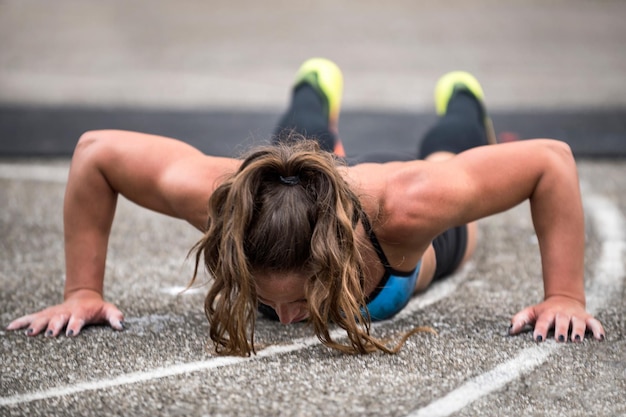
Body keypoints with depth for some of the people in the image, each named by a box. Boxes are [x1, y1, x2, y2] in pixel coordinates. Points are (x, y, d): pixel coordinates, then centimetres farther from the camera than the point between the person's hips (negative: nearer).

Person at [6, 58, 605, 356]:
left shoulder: (408, 204, -54)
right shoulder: (211, 194, -51)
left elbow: (553, 160, -42)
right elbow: (94, 152, -34)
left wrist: (564, 297, -41)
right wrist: (82, 292, -33)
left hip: (418, 245, -1)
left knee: (445, 154, 40)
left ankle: (461, 102, 74)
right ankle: (316, 93, 76)